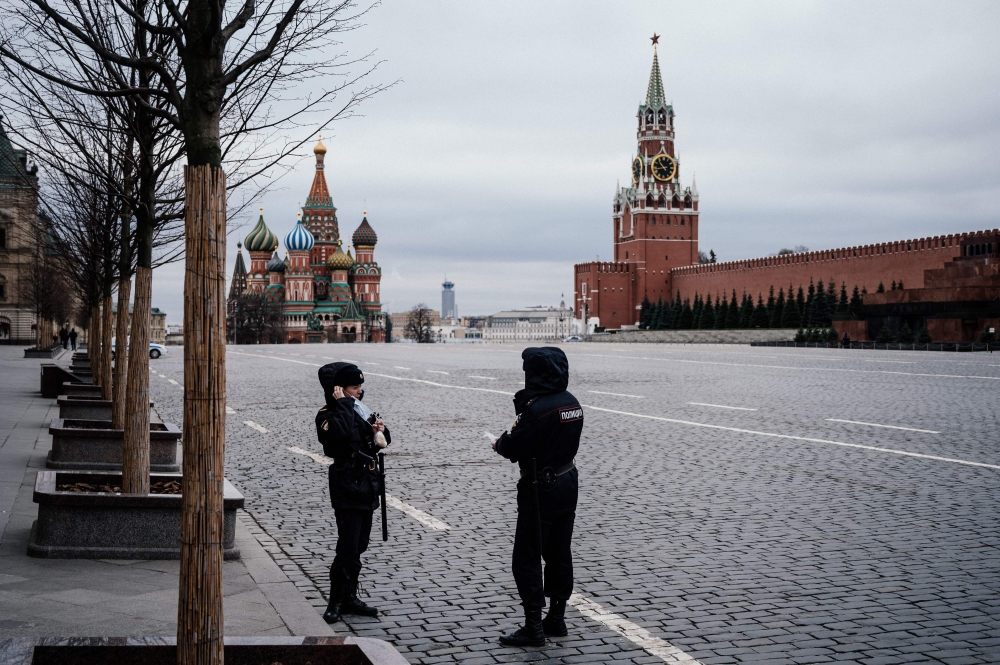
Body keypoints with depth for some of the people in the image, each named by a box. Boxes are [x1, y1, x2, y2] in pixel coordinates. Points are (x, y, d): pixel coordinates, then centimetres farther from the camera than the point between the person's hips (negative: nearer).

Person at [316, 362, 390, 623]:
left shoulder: (361, 410, 11)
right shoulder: (328, 416, -11)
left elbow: (380, 443, 19)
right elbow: (342, 433, -35)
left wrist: (380, 430, -2)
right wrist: (343, 404, -23)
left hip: (366, 484, 8)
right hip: (346, 487, -8)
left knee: (359, 545, 13)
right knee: (348, 547, -9)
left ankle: (350, 597, 22)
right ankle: (336, 602, 1)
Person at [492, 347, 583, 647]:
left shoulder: (537, 409, -23)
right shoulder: (571, 403, 5)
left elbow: (513, 448, -21)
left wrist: (499, 443, 2)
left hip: (541, 490, -9)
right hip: (568, 481, 9)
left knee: (526, 559, 0)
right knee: (559, 554, 16)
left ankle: (533, 627, 2)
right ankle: (556, 618, 25)